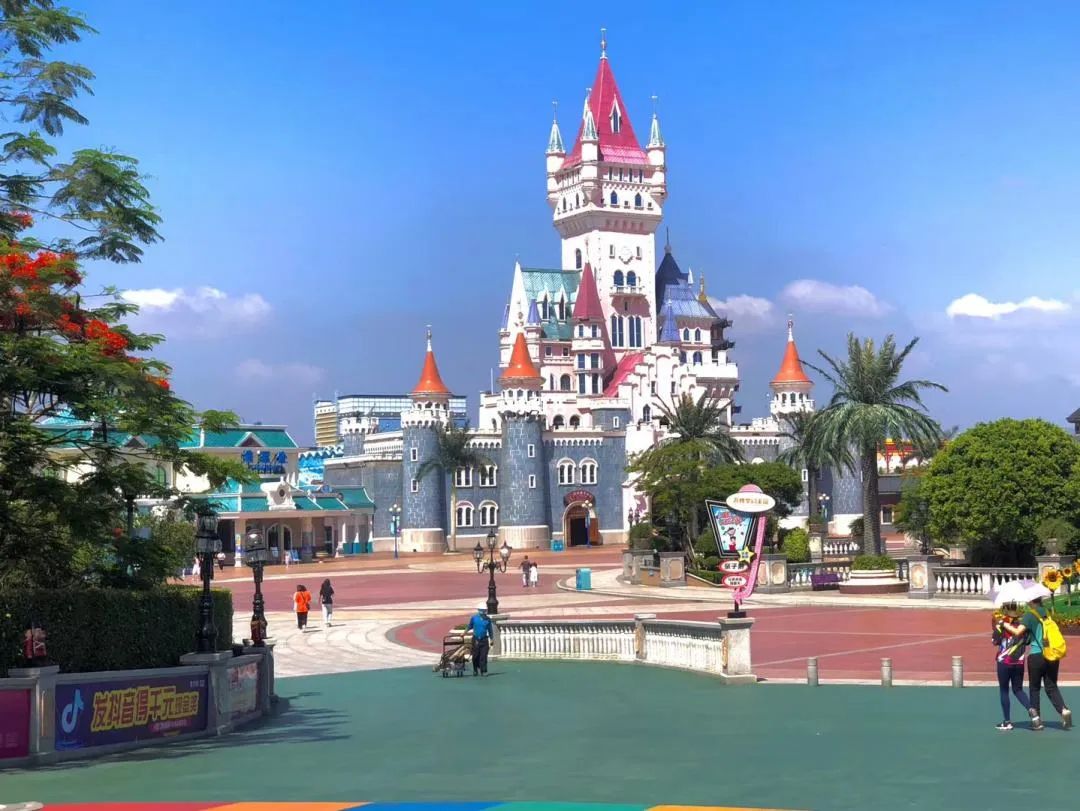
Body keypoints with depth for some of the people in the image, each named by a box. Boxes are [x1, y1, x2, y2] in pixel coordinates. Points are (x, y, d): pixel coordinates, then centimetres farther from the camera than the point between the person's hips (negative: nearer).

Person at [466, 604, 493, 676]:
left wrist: (491, 640, 7)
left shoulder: (487, 619, 2)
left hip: (484, 640, 0)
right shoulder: (474, 618, 0)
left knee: (483, 656, -6)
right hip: (476, 640, 0)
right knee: (475, 656, 6)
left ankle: (483, 671, -2)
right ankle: (475, 670, 25)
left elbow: (490, 630, 9)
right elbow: (469, 626, 13)